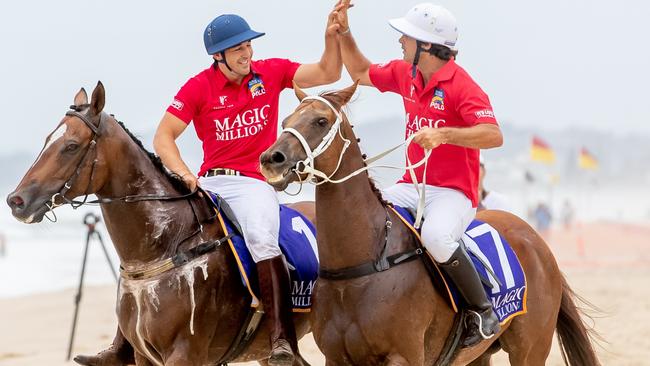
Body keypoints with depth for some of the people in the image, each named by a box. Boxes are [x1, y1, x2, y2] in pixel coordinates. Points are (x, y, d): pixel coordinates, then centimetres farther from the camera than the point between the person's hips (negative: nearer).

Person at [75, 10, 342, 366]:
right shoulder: (199, 87, 0)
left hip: (254, 183, -2)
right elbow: (163, 136, -4)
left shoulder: (271, 72, 3)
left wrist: (332, 37, -19)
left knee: (261, 238, -34)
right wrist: (184, 173, -20)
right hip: (208, 184, 3)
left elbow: (327, 74, -1)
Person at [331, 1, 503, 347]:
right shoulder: (405, 74, 8)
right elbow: (362, 73, 26)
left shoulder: (460, 85, -17)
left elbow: (494, 136, -27)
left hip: (453, 192, -8)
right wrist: (343, 32, 15)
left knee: (435, 235, -37)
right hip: (413, 186, 8)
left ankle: (484, 312, -21)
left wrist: (444, 133, -37)